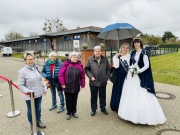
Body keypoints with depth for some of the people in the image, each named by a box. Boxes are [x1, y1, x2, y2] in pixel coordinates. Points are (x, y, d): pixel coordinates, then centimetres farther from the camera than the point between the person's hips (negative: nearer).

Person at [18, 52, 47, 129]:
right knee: (31, 111, 16)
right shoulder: (22, 71, -15)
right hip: (30, 96, -5)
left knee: (38, 109, 22)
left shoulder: (36, 68, 2)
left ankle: (38, 121, 44)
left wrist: (44, 89, 9)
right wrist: (29, 92, -23)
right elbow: (20, 85, -15)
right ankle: (32, 124, 38)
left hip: (39, 94, 5)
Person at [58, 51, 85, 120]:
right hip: (67, 87, -2)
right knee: (68, 101, 11)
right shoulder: (66, 64, -6)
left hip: (76, 87, 2)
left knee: (74, 100, 16)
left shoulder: (80, 65, 1)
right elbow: (60, 75, -7)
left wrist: (82, 85, 3)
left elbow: (82, 76, 3)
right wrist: (62, 84, -10)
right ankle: (69, 113, 30)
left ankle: (74, 112, 36)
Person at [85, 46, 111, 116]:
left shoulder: (105, 59, 3)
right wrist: (90, 76, -10)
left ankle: (103, 108, 35)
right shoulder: (90, 59, -2)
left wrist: (107, 77, -1)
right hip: (93, 82, -1)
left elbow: (108, 69, 8)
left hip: (103, 82, 2)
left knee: (103, 96, 15)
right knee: (93, 96, 12)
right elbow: (86, 69, 0)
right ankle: (93, 109, 29)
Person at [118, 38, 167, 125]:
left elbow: (147, 65, -11)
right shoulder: (133, 53, 12)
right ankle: (132, 113, 24)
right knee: (131, 95, 10)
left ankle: (145, 116, 11)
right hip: (132, 76, 7)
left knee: (142, 96, -5)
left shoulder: (144, 53, -7)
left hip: (141, 77, -7)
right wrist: (131, 70, -3)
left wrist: (138, 71, -19)